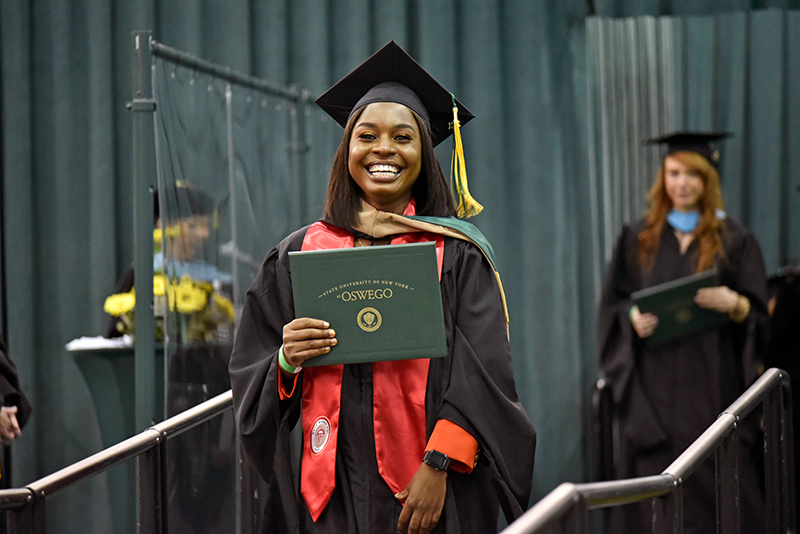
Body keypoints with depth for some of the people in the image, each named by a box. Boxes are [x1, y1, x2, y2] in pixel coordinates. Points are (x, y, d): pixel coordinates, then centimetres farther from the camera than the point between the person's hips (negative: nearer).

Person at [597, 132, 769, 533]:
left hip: (712, 382, -1)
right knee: (655, 473, -4)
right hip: (653, 385, 1)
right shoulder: (638, 239, 11)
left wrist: (731, 303, -17)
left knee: (713, 481, -5)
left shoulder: (734, 240, 6)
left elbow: (758, 316, 4)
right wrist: (633, 318, -11)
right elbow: (611, 304, 10)